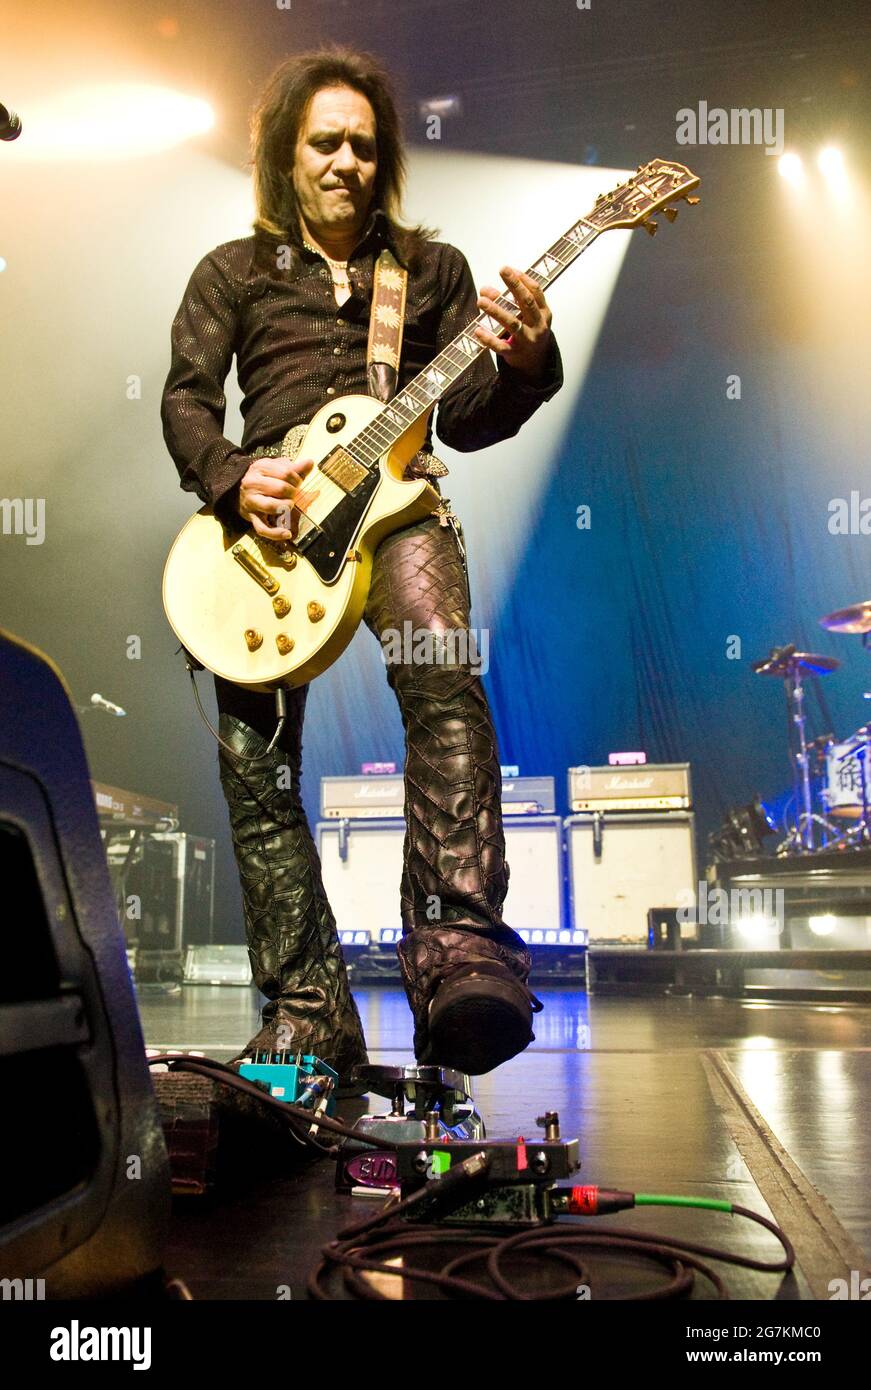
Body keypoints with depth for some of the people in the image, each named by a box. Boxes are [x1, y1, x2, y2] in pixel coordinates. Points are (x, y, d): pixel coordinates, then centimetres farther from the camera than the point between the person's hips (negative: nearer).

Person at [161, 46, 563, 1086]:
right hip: (264, 511, 1)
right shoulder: (233, 271, 23)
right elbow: (185, 399, 11)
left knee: (444, 676, -34)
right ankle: (310, 1017, -1)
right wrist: (233, 481, -11)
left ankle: (458, 951, -37)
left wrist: (521, 363, -10)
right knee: (255, 767, -9)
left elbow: (463, 417, 13)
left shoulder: (432, 268, 23)